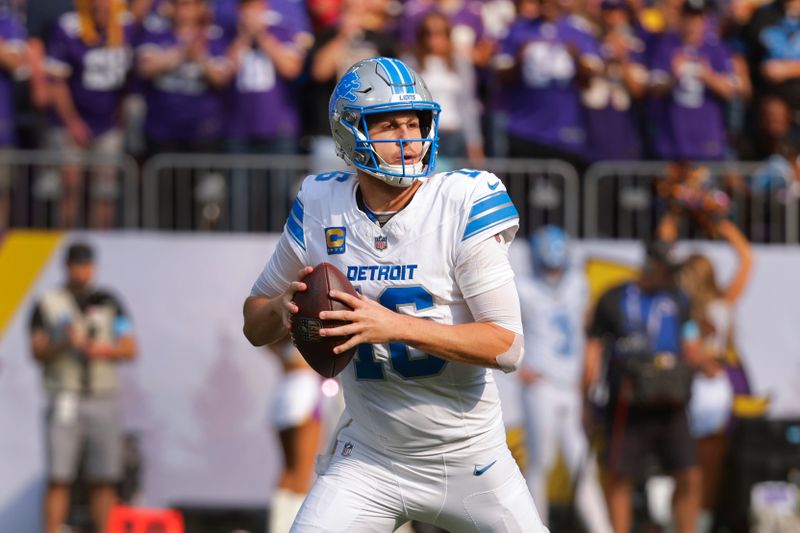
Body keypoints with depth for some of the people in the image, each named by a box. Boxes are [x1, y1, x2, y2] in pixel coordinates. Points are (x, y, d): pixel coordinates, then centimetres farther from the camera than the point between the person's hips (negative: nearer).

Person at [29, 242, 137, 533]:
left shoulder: (109, 302, 11)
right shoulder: (47, 305, 5)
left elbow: (130, 349, 6)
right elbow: (38, 352, -1)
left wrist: (103, 350, -13)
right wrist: (64, 343, -20)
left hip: (103, 399, 3)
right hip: (65, 399, -3)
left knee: (104, 479, 1)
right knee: (59, 479, -10)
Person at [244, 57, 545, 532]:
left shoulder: (465, 204, -14)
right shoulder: (319, 209, -4)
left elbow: (508, 346, -19)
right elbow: (255, 325, 8)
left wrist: (395, 325, -29)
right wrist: (285, 307, -16)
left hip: (469, 458, -1)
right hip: (369, 459, 1)